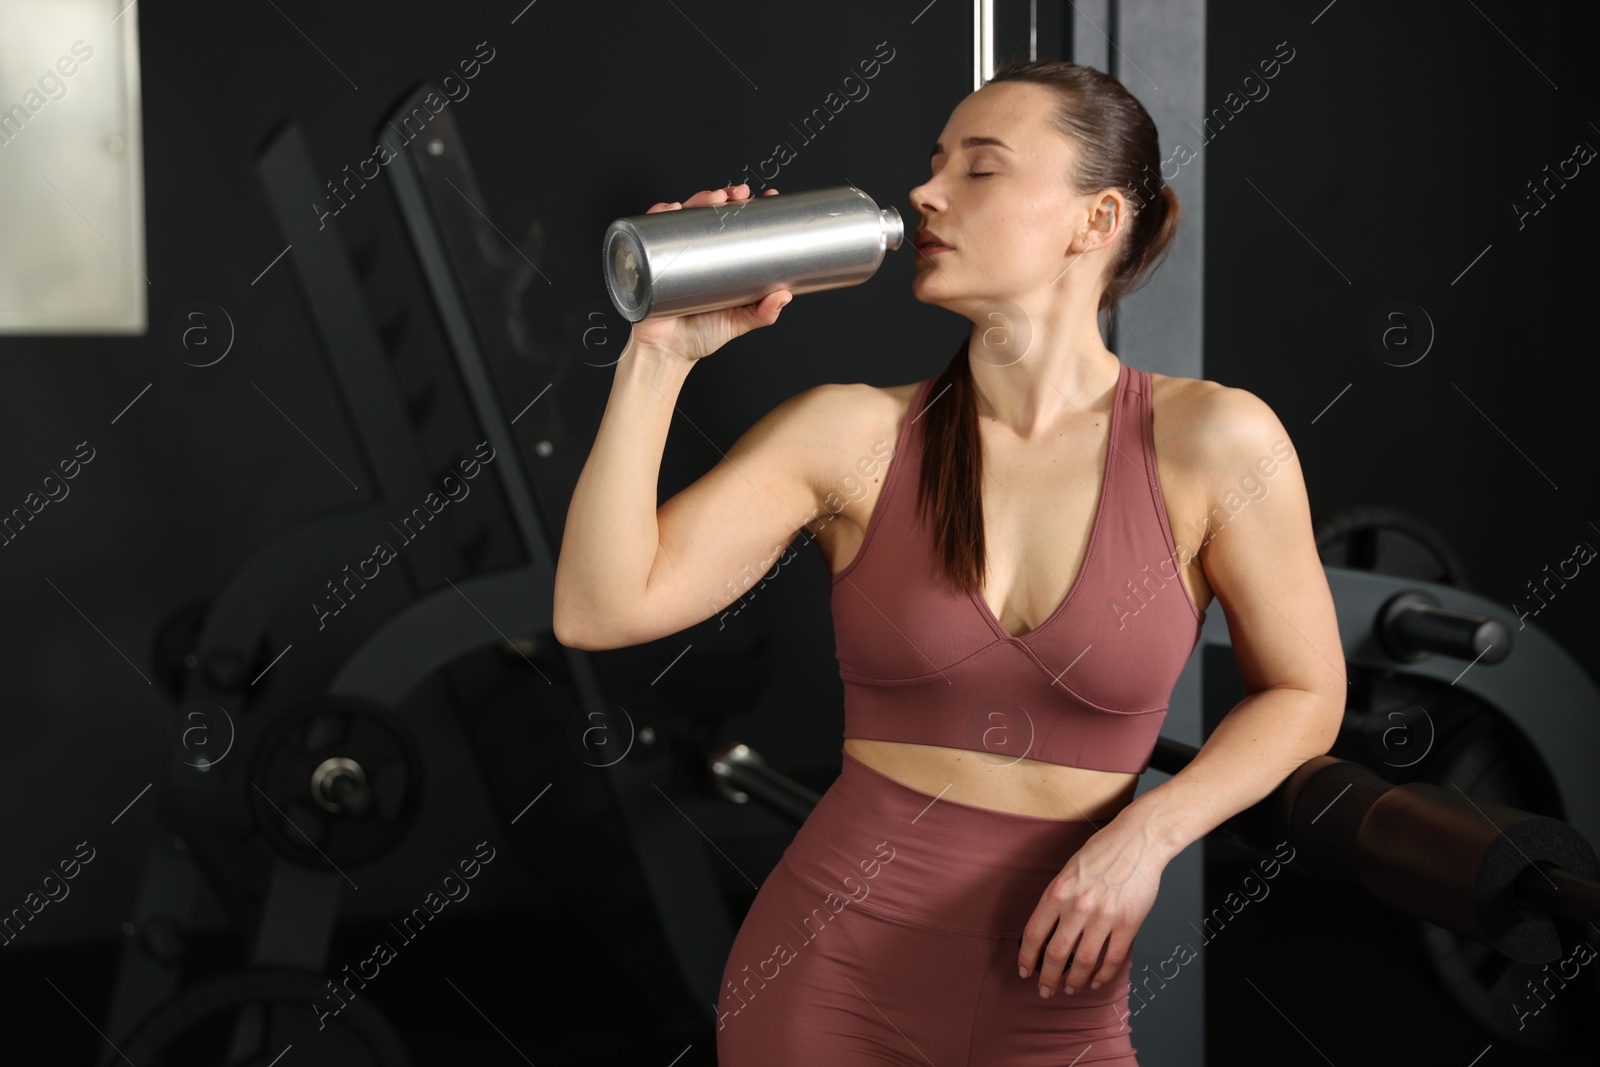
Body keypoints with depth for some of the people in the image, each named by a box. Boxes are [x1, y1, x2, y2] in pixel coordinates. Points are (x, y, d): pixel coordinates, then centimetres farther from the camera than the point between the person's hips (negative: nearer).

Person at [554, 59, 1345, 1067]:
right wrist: (660, 354, -15)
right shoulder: (851, 435, -5)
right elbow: (600, 610, -11)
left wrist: (1147, 834, -11)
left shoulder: (1213, 441, -8)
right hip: (830, 974, 1)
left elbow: (1305, 693, 3)